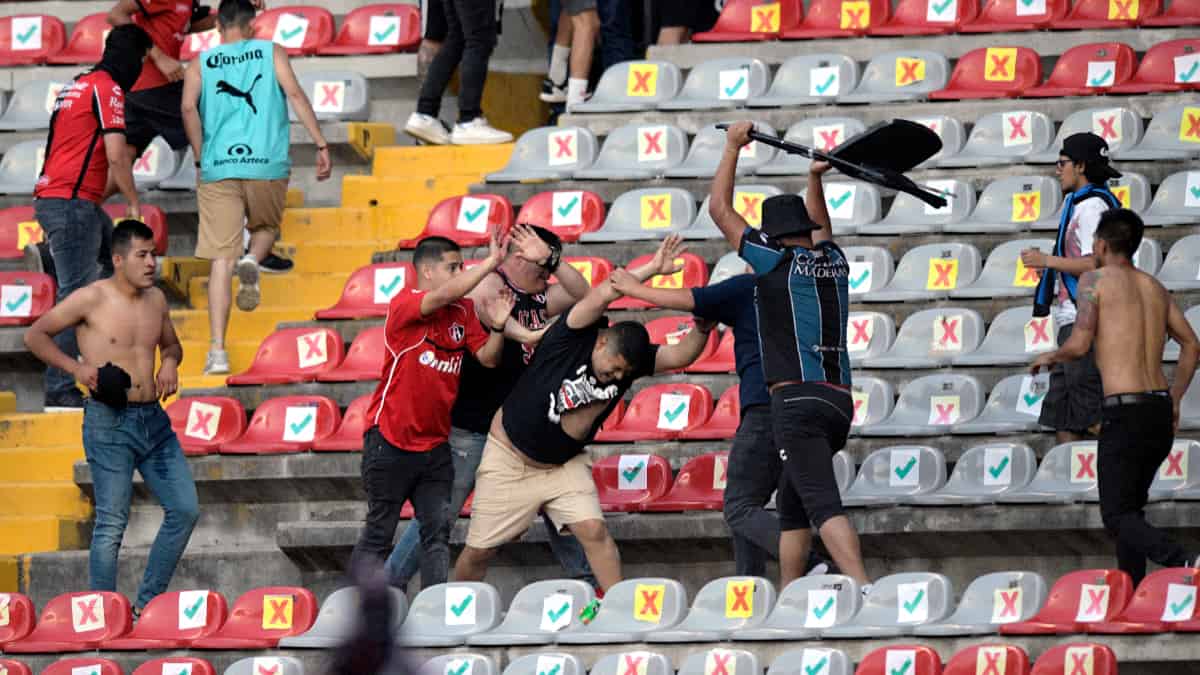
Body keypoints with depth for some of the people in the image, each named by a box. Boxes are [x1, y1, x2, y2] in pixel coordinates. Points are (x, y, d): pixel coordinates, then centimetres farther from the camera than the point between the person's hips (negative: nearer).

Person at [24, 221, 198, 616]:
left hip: (154, 420, 7)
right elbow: (35, 335, -2)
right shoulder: (92, 299, -8)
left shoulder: (156, 300, 10)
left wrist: (170, 361, 5)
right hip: (109, 423, -7)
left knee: (185, 509, 5)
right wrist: (76, 368, -13)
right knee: (112, 524, -6)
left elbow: (171, 343, 28)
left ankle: (147, 605, 16)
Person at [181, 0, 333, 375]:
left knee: (221, 260, 1)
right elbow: (295, 94, -3)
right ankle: (253, 260, -9)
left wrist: (201, 157, 6)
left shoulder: (202, 64, 11)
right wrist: (321, 144, -4)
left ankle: (217, 352, -8)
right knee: (266, 227, 28)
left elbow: (188, 107, -4)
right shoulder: (270, 53, 11)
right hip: (267, 165, 0)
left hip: (219, 170, 0)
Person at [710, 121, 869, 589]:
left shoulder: (777, 262, 0)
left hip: (796, 398, -7)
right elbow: (819, 230, 42)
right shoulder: (835, 264, 15)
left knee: (823, 504, -19)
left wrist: (733, 146, 17)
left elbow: (720, 209, 8)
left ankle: (864, 591, -36)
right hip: (840, 400, 7)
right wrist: (815, 179, 44)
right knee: (791, 503, 20)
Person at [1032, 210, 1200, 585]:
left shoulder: (1095, 280, -3)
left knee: (1118, 517, -6)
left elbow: (1080, 345, -11)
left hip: (1124, 412, -7)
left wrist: (1051, 358, 10)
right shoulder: (1155, 288, 17)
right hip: (1160, 409, 7)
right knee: (1131, 507, 21)